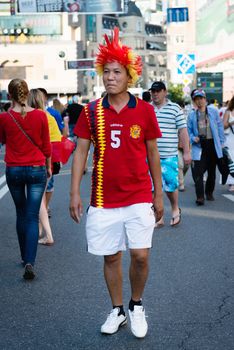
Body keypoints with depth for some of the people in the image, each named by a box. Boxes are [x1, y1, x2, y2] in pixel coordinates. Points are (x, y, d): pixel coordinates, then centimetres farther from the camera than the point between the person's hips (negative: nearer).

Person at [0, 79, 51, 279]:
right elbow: (46, 145, 3)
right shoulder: (40, 116, -7)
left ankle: (25, 257, 27)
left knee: (21, 214, 18)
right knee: (33, 218, 0)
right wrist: (48, 166, 17)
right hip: (37, 170, -1)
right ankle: (30, 262, -12)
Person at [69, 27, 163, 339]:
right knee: (111, 257, 10)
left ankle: (136, 305, 21)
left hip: (139, 198, -1)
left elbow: (152, 153, 5)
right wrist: (75, 193, -4)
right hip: (103, 200, 1)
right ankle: (117, 311, 28)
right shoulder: (91, 111, 0)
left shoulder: (144, 110, -1)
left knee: (140, 255, -6)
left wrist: (159, 194, 6)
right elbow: (81, 152, 2)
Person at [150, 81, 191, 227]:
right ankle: (158, 217, 15)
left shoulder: (175, 108, 2)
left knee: (170, 185, -2)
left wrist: (187, 152, -4)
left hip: (169, 156, -3)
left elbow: (183, 131, 0)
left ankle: (175, 209, 27)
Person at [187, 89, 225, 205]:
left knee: (211, 171, 13)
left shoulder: (213, 112, 2)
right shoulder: (192, 115, 4)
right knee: (197, 172, -13)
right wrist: (193, 138, -12)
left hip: (212, 144, 1)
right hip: (199, 146, -1)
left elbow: (220, 127, 5)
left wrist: (221, 142, 0)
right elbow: (189, 131, 7)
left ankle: (209, 193, 30)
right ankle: (200, 197, -12)